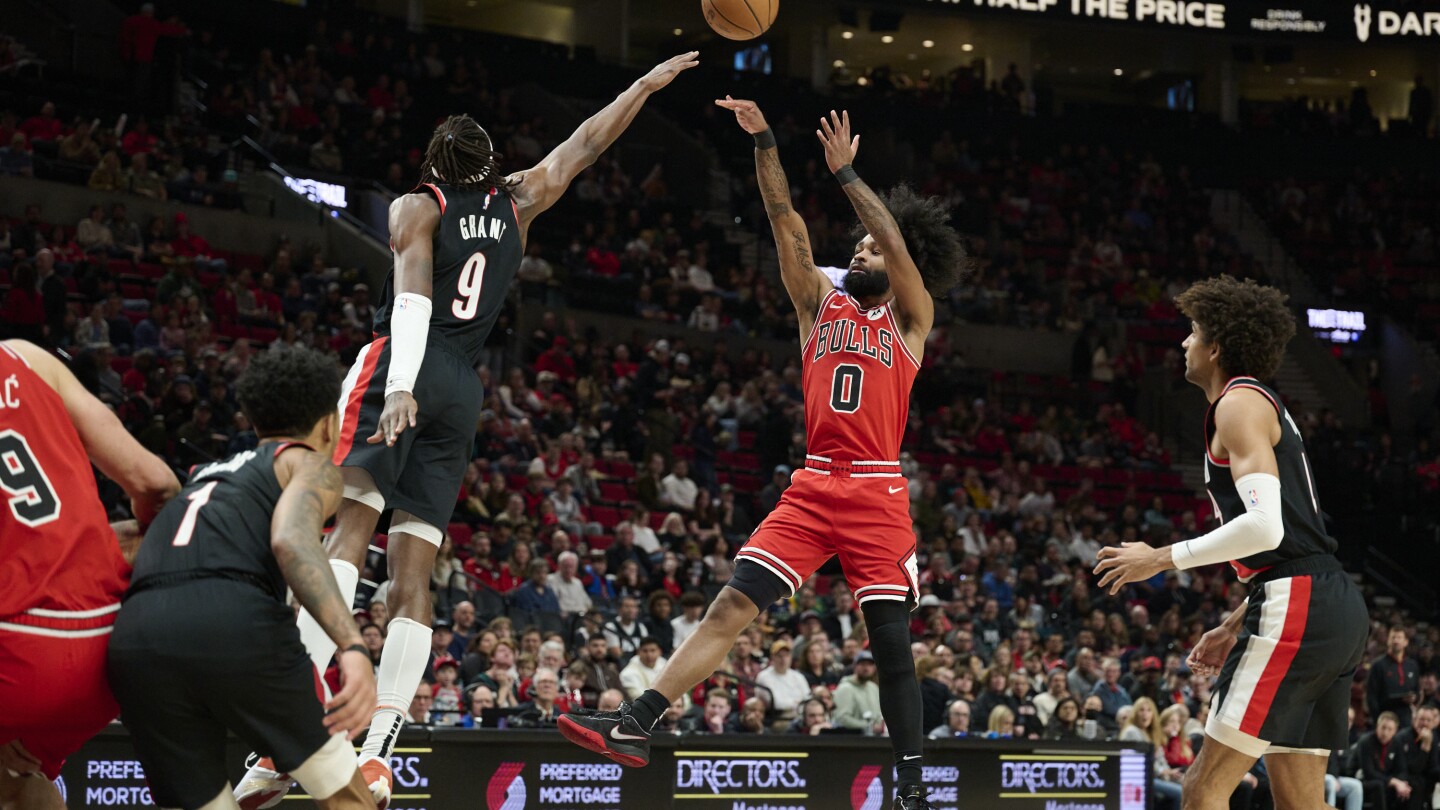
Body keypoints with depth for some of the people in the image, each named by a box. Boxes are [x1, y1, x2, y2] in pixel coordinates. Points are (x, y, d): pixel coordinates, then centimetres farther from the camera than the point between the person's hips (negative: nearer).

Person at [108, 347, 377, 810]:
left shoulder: (205, 476, 38)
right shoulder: (311, 465, 17)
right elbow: (291, 542, -6)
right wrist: (354, 647, -18)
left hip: (136, 636, 5)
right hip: (237, 621, -5)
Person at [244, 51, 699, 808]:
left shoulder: (416, 207, 4)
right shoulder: (515, 203, 18)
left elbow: (413, 295, -12)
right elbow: (582, 146, 31)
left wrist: (400, 385, -25)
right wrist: (647, 83, 42)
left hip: (400, 369, -5)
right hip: (463, 388, 5)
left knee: (348, 526, -20)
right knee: (412, 572, 1)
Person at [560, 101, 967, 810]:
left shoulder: (910, 316, 8)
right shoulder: (821, 300, 16)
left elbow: (896, 241, -7)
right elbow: (787, 224, 5)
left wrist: (844, 172, -10)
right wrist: (763, 142, -6)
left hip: (877, 496, -3)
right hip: (813, 486, 3)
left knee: (891, 644, -2)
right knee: (731, 605, -8)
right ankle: (635, 727, -14)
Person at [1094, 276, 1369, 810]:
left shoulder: (1239, 403, -5)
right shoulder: (1266, 406, 25)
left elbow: (1265, 525, -19)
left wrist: (1161, 559, -11)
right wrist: (1234, 627, 29)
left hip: (1295, 607, -10)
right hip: (1335, 608, 10)